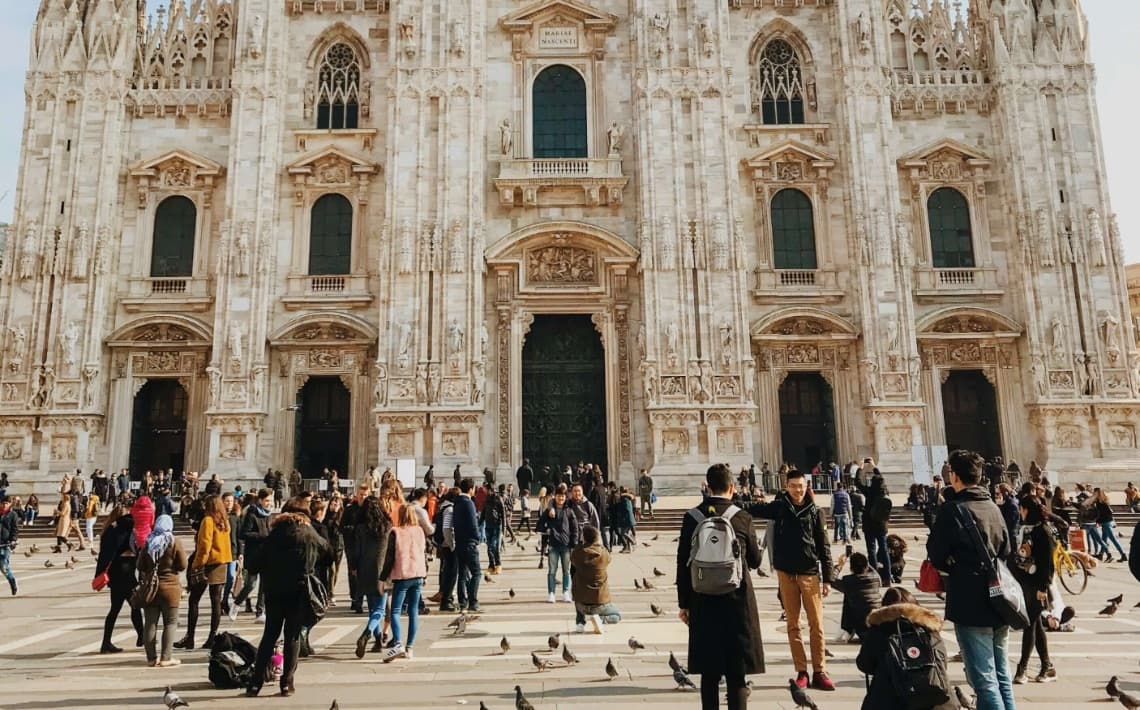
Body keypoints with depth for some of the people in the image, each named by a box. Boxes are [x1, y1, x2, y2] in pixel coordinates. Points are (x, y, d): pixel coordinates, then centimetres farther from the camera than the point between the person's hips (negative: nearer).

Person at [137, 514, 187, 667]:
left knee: (150, 623, 9)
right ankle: (166, 657, -1)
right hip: (169, 587, -4)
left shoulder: (148, 543, 3)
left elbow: (140, 565, 6)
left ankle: (151, 657, 12)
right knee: (170, 622, 3)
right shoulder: (174, 542, -8)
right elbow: (183, 566, -7)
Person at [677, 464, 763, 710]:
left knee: (709, 673, 12)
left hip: (703, 601, 2)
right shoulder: (742, 517, -6)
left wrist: (684, 603, 7)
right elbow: (754, 561, 4)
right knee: (737, 673, 6)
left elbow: (683, 564, -1)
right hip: (737, 600, -1)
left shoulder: (692, 517, -3)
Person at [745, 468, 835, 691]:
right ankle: (801, 672, 15)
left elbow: (824, 546, 1)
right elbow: (755, 509, -12)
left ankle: (819, 672, 10)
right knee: (793, 624, 7)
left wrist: (827, 578, -2)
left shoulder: (815, 512, 0)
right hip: (786, 572, 1)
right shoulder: (779, 507, 2)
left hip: (810, 572, -1)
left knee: (816, 624, 1)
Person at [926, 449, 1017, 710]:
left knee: (984, 679, -3)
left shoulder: (952, 509, -13)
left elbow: (935, 554, -10)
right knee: (1002, 676, 17)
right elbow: (1006, 552, 15)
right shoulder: (993, 508, 9)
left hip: (971, 605, -7)